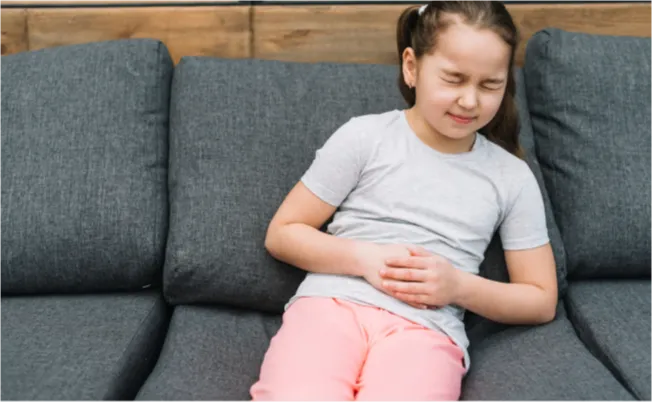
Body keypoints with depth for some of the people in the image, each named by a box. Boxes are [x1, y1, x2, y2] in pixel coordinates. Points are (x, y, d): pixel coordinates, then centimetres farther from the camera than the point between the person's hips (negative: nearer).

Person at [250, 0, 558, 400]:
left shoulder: (512, 177, 12)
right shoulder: (364, 137, 7)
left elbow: (541, 300, 16)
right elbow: (282, 233, 10)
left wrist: (459, 286, -2)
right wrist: (364, 258, -7)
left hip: (427, 330, 1)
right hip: (331, 305, -1)